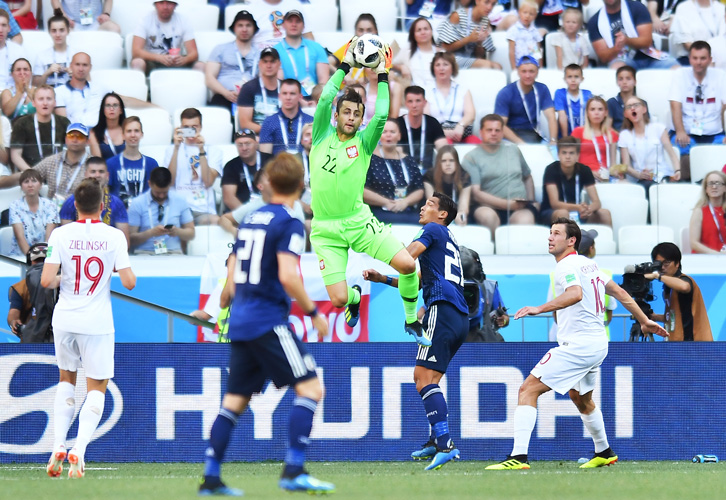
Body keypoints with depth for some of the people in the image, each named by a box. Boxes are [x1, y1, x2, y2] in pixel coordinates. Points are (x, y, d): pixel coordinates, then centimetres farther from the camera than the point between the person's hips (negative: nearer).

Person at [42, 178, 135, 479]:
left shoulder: (61, 235, -4)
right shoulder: (114, 236, -6)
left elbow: (46, 281, -9)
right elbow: (129, 282, -9)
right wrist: (124, 270, 13)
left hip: (65, 319, 2)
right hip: (97, 323, -2)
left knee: (66, 379, 22)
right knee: (96, 388, 7)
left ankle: (58, 446, 9)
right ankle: (79, 450, -13)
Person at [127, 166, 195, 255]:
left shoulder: (180, 202, 10)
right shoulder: (137, 204, 3)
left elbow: (191, 234, 14)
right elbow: (131, 239, -1)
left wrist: (177, 232, -8)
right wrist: (151, 233, -19)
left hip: (173, 252, 3)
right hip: (145, 253, -3)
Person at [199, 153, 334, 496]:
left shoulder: (250, 219, 14)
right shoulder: (289, 224, -9)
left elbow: (232, 275, 20)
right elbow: (287, 276, -20)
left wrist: (226, 302, 38)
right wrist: (314, 312, -10)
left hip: (241, 322, 8)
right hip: (268, 322, -8)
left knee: (235, 400, 11)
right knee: (310, 388, -7)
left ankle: (210, 477, 8)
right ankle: (293, 471, -16)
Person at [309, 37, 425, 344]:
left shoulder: (363, 143, 4)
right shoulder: (322, 137, 3)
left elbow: (381, 116, -12)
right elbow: (326, 98, -8)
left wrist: (382, 76, -7)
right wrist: (345, 65, -3)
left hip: (359, 221, 1)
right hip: (326, 230, -1)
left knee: (407, 264, -18)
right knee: (338, 299, -11)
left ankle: (412, 321, 9)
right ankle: (355, 296, 31)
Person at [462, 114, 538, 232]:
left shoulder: (513, 150, 20)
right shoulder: (472, 157, 6)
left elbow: (527, 178, 34)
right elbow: (476, 193, -5)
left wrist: (531, 202, 15)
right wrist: (506, 204, -15)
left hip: (519, 208, 2)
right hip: (489, 207, -2)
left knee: (525, 219, -35)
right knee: (487, 215, -39)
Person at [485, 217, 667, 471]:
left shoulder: (566, 266, -13)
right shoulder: (589, 264, 15)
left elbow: (576, 294, -34)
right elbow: (620, 292, 21)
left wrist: (539, 309, -41)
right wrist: (644, 321, 31)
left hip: (578, 345, -10)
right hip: (598, 344, 10)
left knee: (528, 389, -14)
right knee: (581, 399, 34)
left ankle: (518, 457, -25)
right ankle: (604, 452, 49)